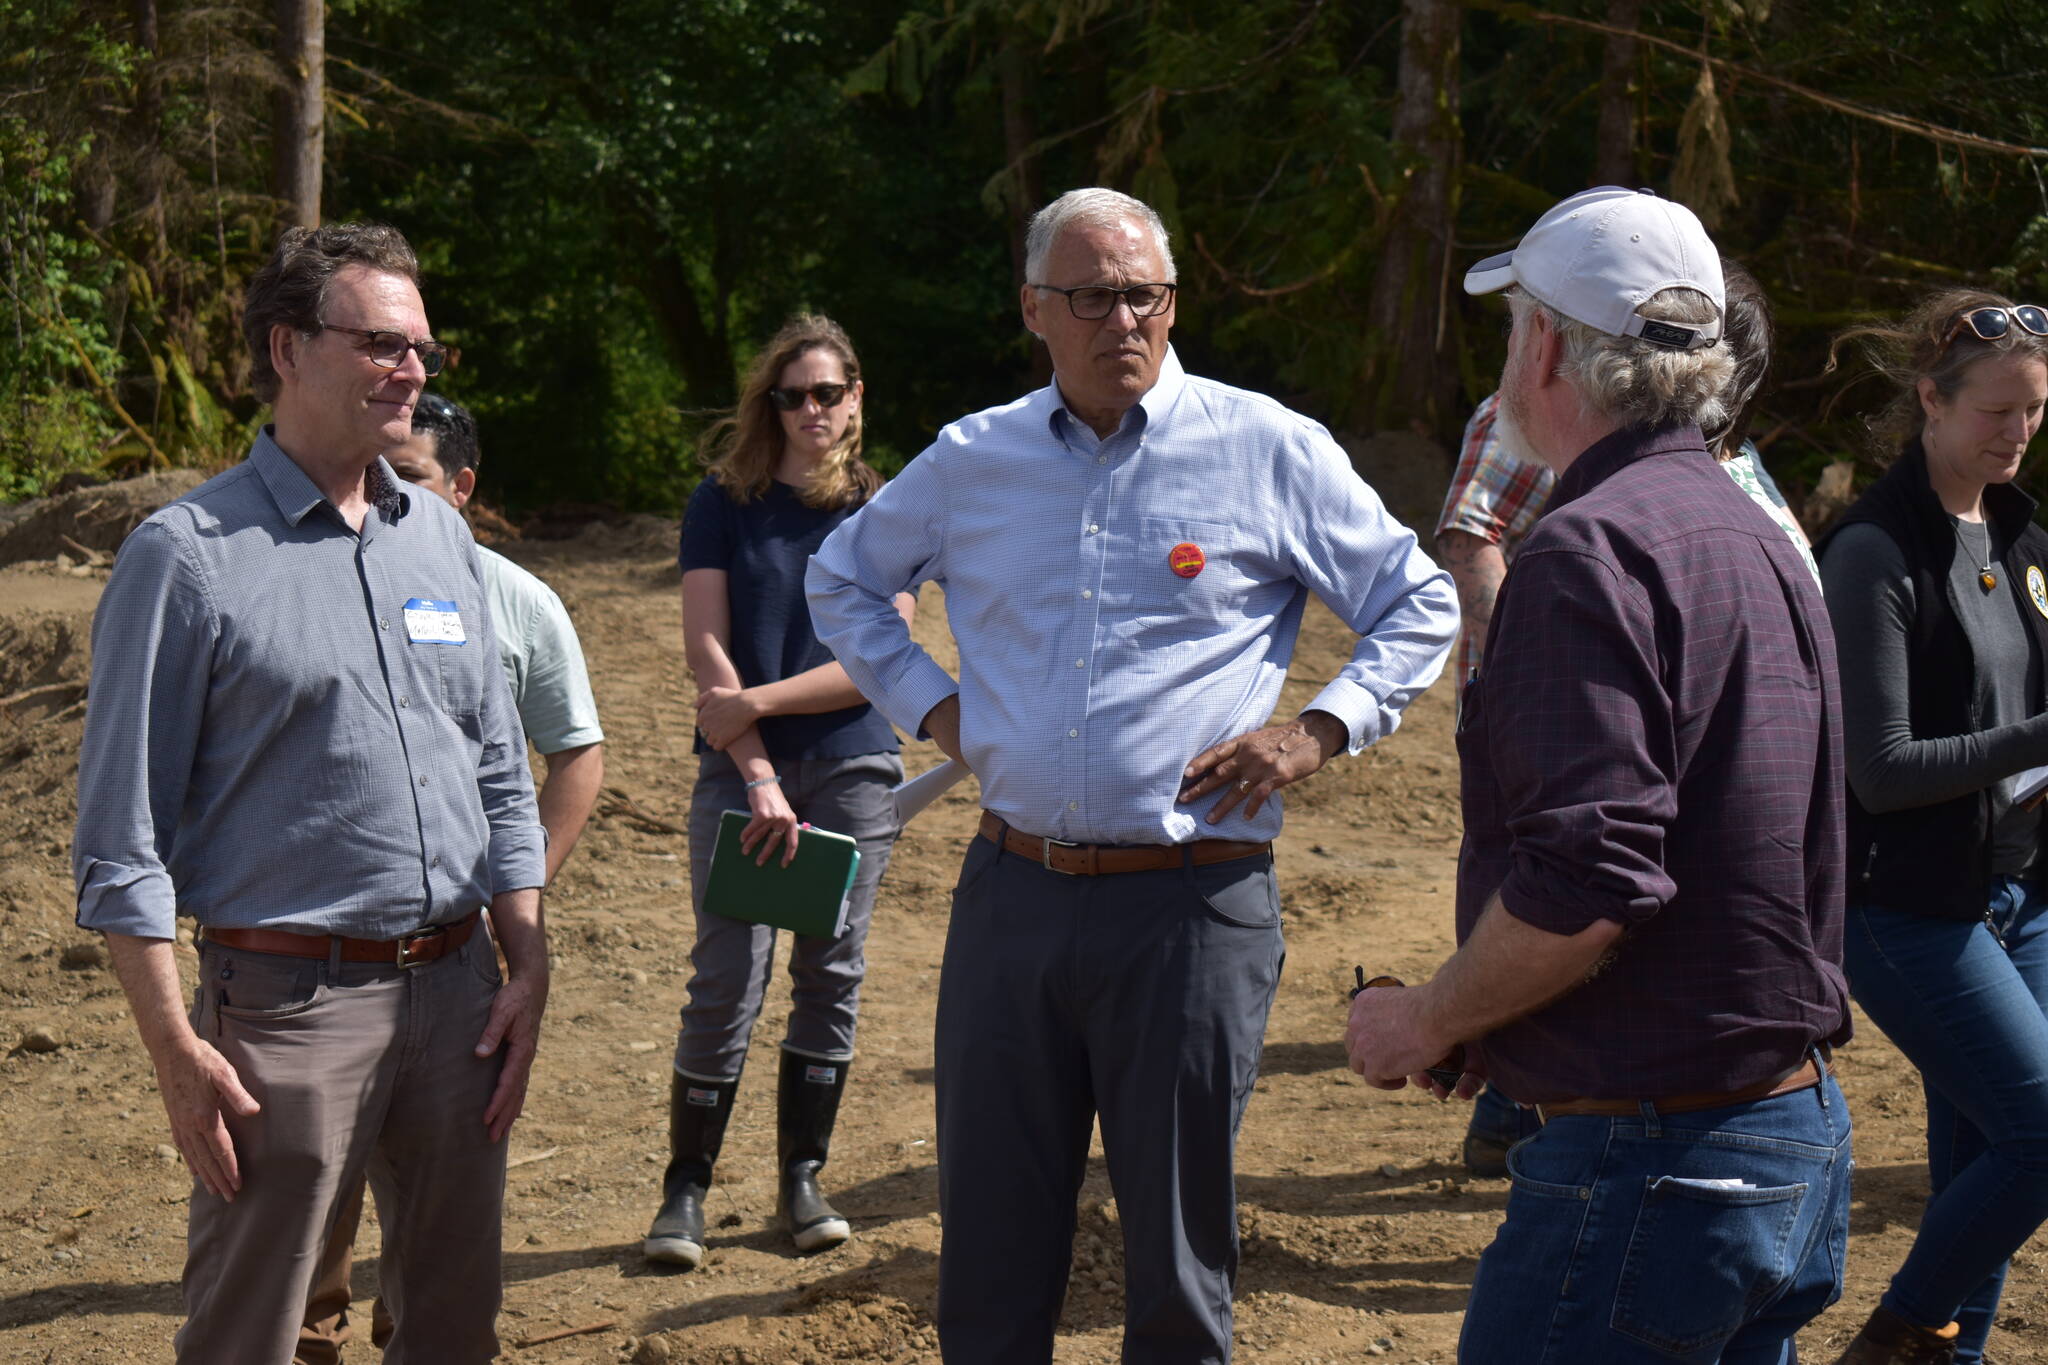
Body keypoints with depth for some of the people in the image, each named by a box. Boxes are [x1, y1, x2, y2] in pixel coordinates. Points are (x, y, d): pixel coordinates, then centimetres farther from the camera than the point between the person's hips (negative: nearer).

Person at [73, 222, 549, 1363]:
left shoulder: (442, 539, 11)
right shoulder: (189, 555, -7)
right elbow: (124, 836, -8)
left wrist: (527, 969, 9)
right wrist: (178, 1050, -12)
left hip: (456, 990, 6)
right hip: (290, 1003, -5)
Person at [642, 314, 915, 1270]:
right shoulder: (724, 504, 2)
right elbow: (707, 648, -5)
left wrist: (757, 702, -13)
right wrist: (760, 777, -13)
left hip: (853, 770, 2)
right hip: (742, 770, -1)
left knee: (831, 976, 6)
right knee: (726, 982, -5)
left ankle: (802, 1176, 17)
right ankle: (686, 1188, 3)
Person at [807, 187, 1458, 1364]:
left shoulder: (1268, 451, -1)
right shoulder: (973, 461, 9)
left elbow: (1421, 603, 7)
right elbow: (844, 578, 26)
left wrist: (1318, 731, -5)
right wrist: (924, 700, 12)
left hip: (1191, 902, -3)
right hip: (1012, 894, 3)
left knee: (1180, 1259, 5)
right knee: (991, 1246, 10)